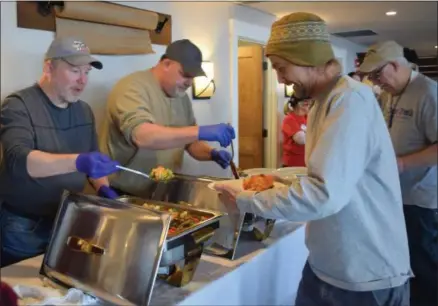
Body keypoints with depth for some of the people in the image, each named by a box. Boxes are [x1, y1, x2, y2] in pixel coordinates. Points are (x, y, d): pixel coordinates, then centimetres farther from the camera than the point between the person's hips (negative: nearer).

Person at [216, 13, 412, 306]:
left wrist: (245, 201, -22)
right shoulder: (322, 103, 10)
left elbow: (325, 194, -31)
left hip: (367, 275, -8)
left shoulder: (351, 99, -23)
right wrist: (284, 181, 3)